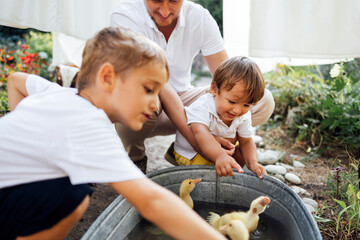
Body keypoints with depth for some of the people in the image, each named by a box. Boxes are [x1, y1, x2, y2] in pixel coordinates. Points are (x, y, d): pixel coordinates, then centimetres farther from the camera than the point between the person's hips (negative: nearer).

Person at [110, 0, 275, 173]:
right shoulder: (125, 18, -22)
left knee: (263, 101, -12)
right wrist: (195, 139, -40)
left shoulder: (200, 17, -10)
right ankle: (133, 158, -6)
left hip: (183, 101, 4)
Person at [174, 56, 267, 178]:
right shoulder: (202, 107, -36)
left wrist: (252, 163, -29)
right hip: (189, 153, -6)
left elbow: (246, 141, -7)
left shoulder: (244, 116, -15)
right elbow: (200, 133, -54)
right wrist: (220, 156, -71)